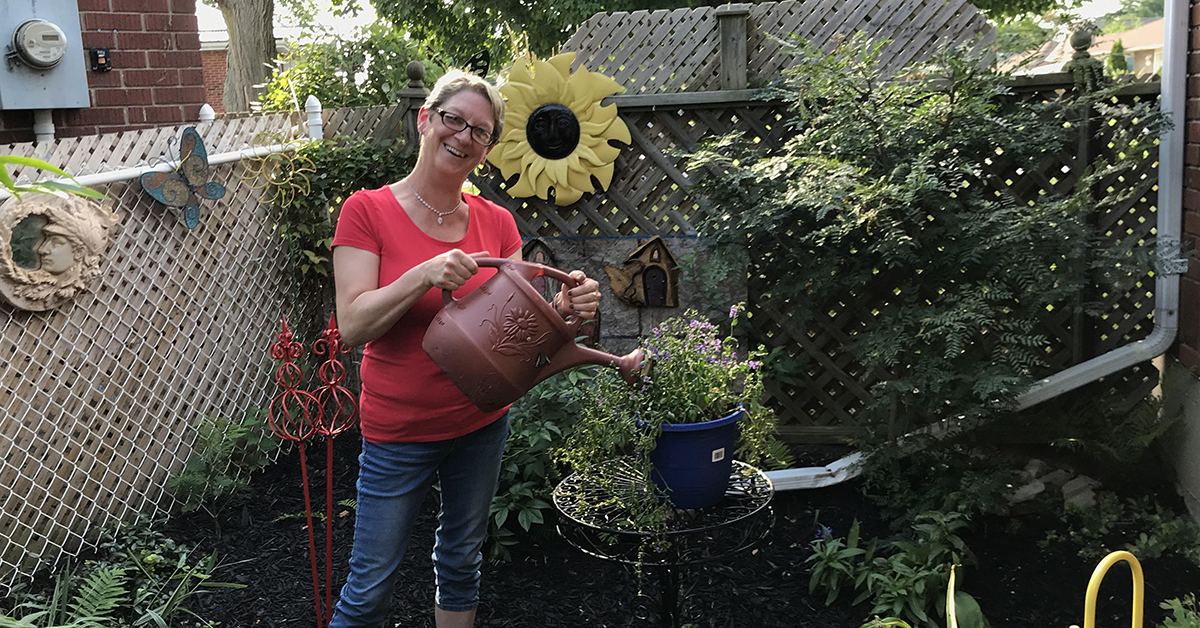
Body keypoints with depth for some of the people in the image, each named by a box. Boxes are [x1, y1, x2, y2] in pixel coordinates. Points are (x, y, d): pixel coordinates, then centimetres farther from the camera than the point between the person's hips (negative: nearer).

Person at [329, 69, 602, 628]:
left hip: (482, 423, 4)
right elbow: (353, 326, -17)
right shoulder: (368, 210, -11)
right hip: (399, 432, -4)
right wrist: (425, 275, -30)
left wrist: (564, 308, -20)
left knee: (461, 565, 20)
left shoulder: (496, 223, 1)